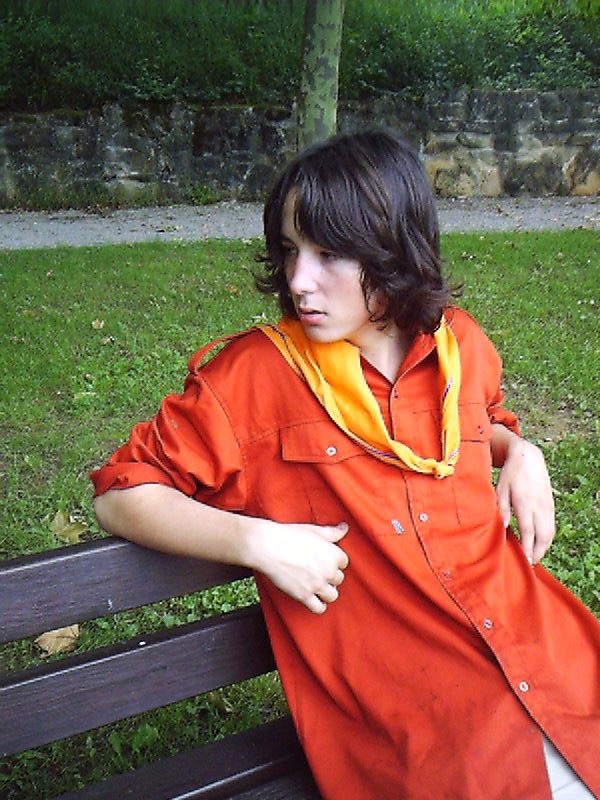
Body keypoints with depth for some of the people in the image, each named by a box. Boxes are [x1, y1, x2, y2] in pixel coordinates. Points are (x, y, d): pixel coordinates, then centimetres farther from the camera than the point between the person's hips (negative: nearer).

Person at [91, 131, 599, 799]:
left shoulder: (461, 345, 7)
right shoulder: (253, 376, -7)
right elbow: (121, 493, -3)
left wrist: (520, 452, 7)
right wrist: (255, 540, -16)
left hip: (530, 634, 5)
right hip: (402, 694, -4)